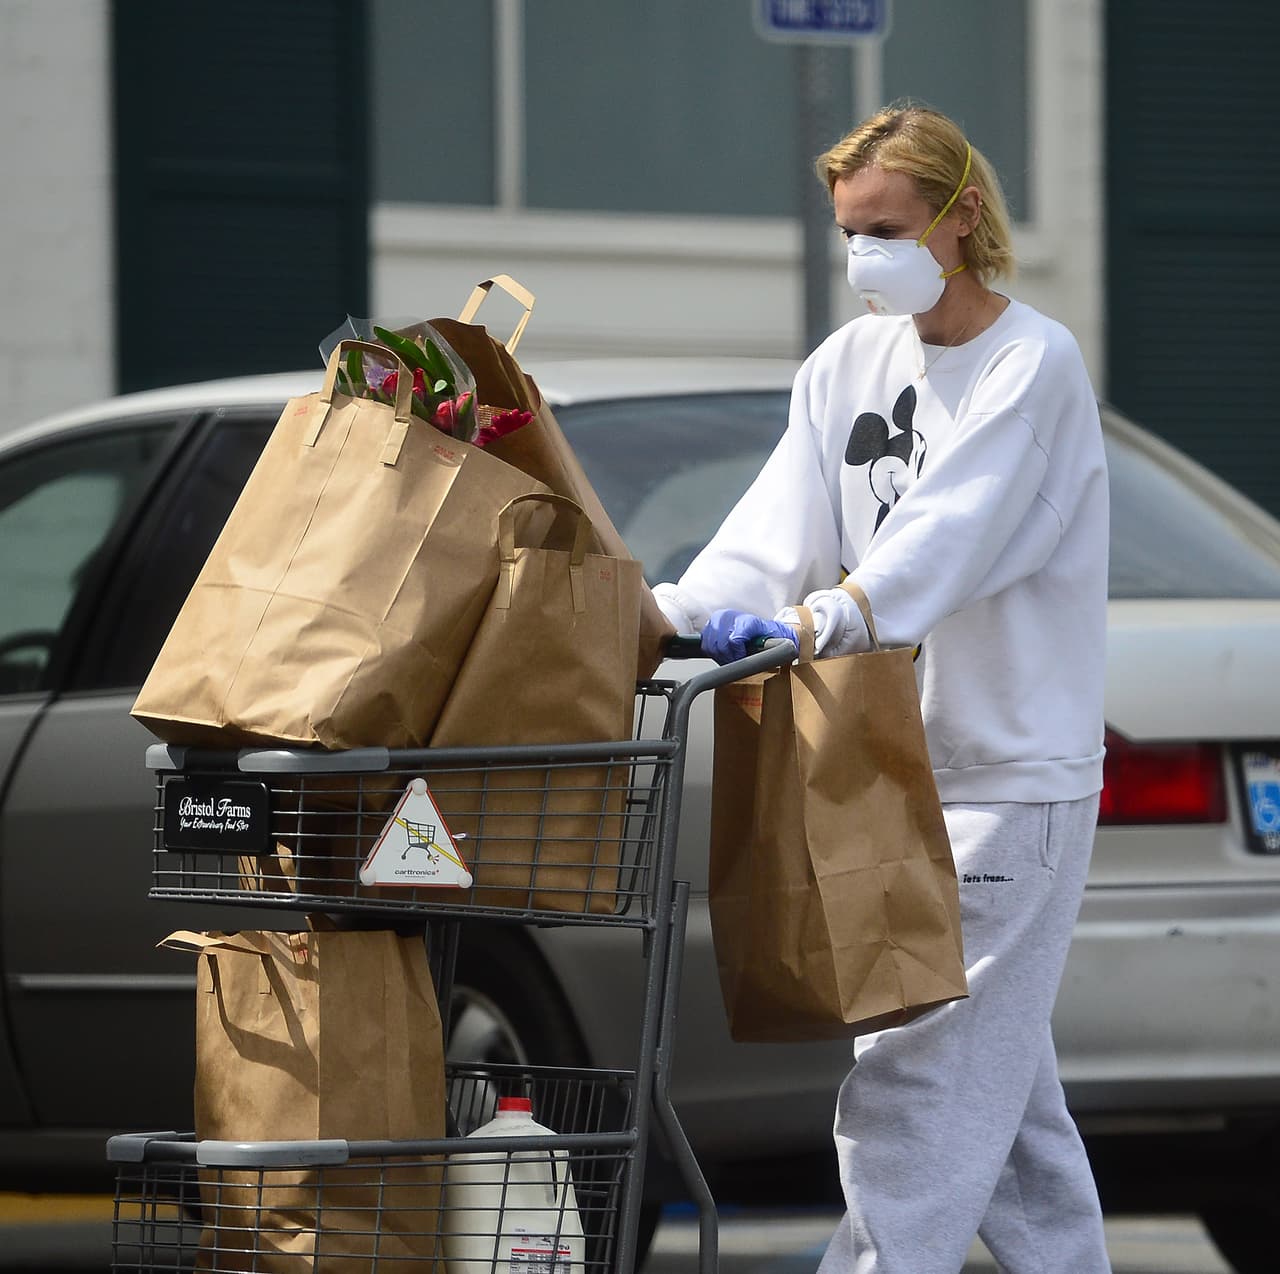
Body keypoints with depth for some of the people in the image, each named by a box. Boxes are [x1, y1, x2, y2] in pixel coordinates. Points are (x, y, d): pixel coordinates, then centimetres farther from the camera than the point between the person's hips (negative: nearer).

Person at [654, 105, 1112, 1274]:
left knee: (917, 1069, -12)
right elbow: (780, 527, 0)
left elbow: (944, 539, -25)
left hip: (1012, 770, -7)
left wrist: (817, 625, -39)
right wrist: (676, 612, -19)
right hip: (898, 762, 7)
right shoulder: (849, 364, 11)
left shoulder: (1034, 365, -10)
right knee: (995, 1069, 12)